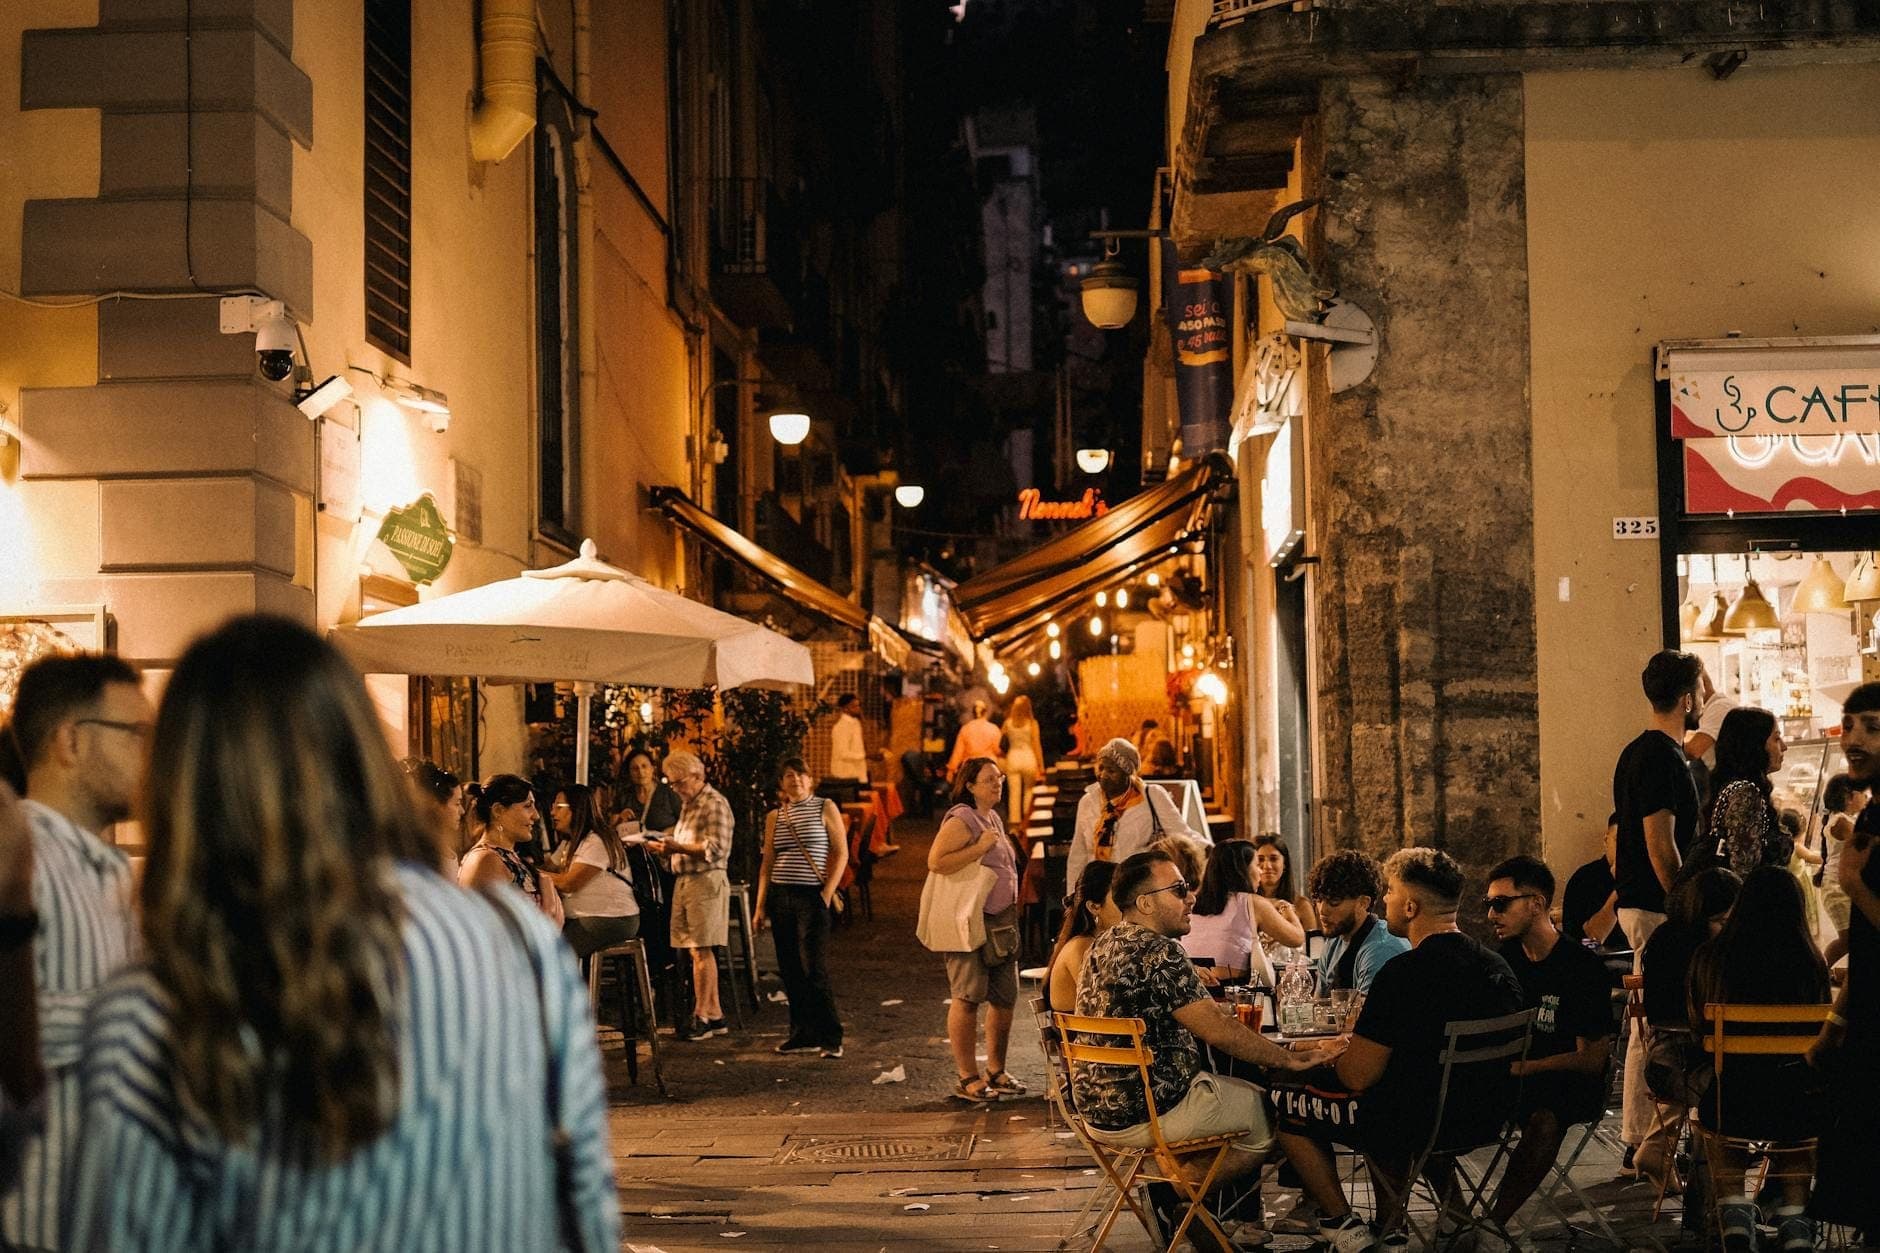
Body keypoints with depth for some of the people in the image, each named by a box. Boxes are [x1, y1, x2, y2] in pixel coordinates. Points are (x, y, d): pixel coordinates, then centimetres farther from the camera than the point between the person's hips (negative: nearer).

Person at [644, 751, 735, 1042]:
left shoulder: (715, 804, -9)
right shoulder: (689, 805, 21)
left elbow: (717, 848, -17)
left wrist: (679, 848, -24)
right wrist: (666, 848, 9)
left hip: (706, 881, -9)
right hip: (684, 881, 9)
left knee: (701, 950, -9)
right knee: (698, 950, 8)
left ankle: (701, 1016, -7)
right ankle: (715, 1015, 12)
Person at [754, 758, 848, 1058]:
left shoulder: (825, 808, 1)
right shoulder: (774, 816, 13)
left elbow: (841, 853, -2)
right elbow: (767, 863, 15)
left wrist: (827, 894, -10)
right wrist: (760, 905, 8)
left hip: (811, 897, -5)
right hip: (780, 896, 5)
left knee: (814, 969, -11)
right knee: (790, 971, 5)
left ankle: (831, 1038, -6)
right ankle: (803, 1035, 12)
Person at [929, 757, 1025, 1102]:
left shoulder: (993, 818, 16)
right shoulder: (961, 820, -13)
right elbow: (936, 861, -26)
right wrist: (981, 847, -24)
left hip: (1001, 923, 9)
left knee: (1005, 999, 11)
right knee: (968, 999, -6)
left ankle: (995, 1072, 23)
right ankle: (967, 1080, -1)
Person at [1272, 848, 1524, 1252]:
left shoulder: (1404, 974, -23)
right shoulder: (1498, 966, -1)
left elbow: (1357, 1077, -19)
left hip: (1419, 1123, -8)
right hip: (1482, 1118, 8)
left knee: (1290, 1112, 11)